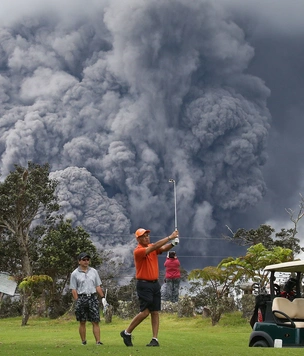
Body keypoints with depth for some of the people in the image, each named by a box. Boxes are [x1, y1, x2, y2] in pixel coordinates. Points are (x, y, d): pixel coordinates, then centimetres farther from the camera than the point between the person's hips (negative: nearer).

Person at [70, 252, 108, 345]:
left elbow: (98, 286, 15)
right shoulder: (75, 274, 4)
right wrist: (77, 302, -7)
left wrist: (103, 298, 8)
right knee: (82, 322, 3)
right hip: (81, 298, -2)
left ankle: (98, 341, -7)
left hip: (93, 297, 2)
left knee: (96, 321, -5)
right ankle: (83, 341, 10)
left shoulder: (93, 271, 13)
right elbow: (73, 290, 1)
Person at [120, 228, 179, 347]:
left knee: (155, 312, 3)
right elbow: (154, 247, -25)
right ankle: (127, 333, 6)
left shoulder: (152, 247, 9)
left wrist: (173, 243, -27)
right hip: (144, 284, -7)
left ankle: (155, 339, 3)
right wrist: (169, 237, -26)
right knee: (145, 312, -10)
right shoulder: (138, 251, -13)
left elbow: (163, 248, -7)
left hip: (155, 283, 7)